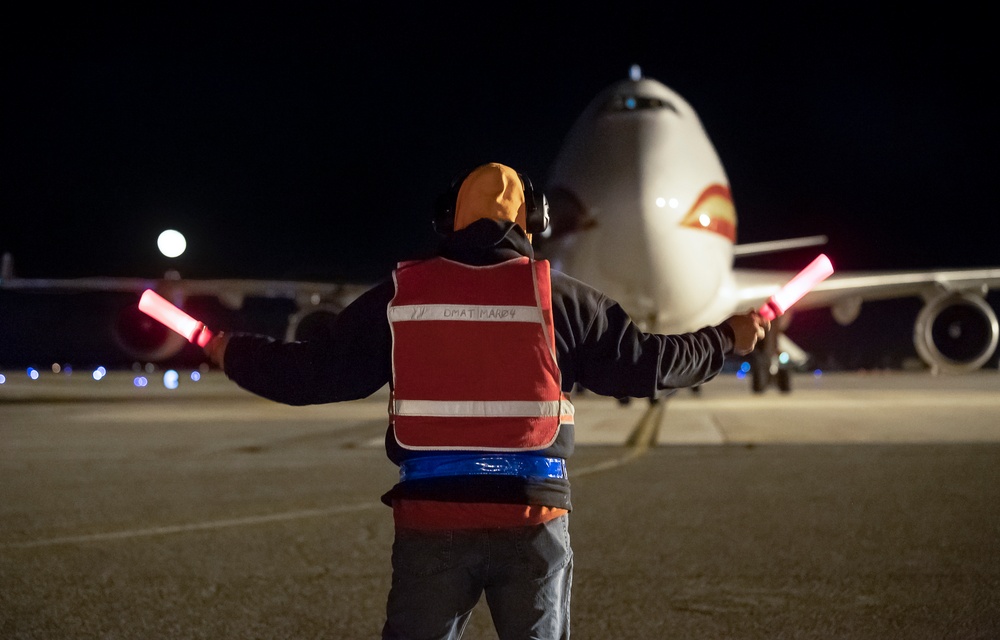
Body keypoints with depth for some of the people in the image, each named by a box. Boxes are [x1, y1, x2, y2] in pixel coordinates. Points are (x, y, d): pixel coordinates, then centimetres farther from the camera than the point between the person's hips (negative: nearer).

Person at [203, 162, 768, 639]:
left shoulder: (400, 296, 4)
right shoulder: (558, 297, 1)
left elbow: (316, 372, 6)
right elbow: (648, 364, 4)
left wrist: (232, 353, 23)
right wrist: (729, 339, 20)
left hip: (430, 521, 1)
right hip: (533, 521, -1)